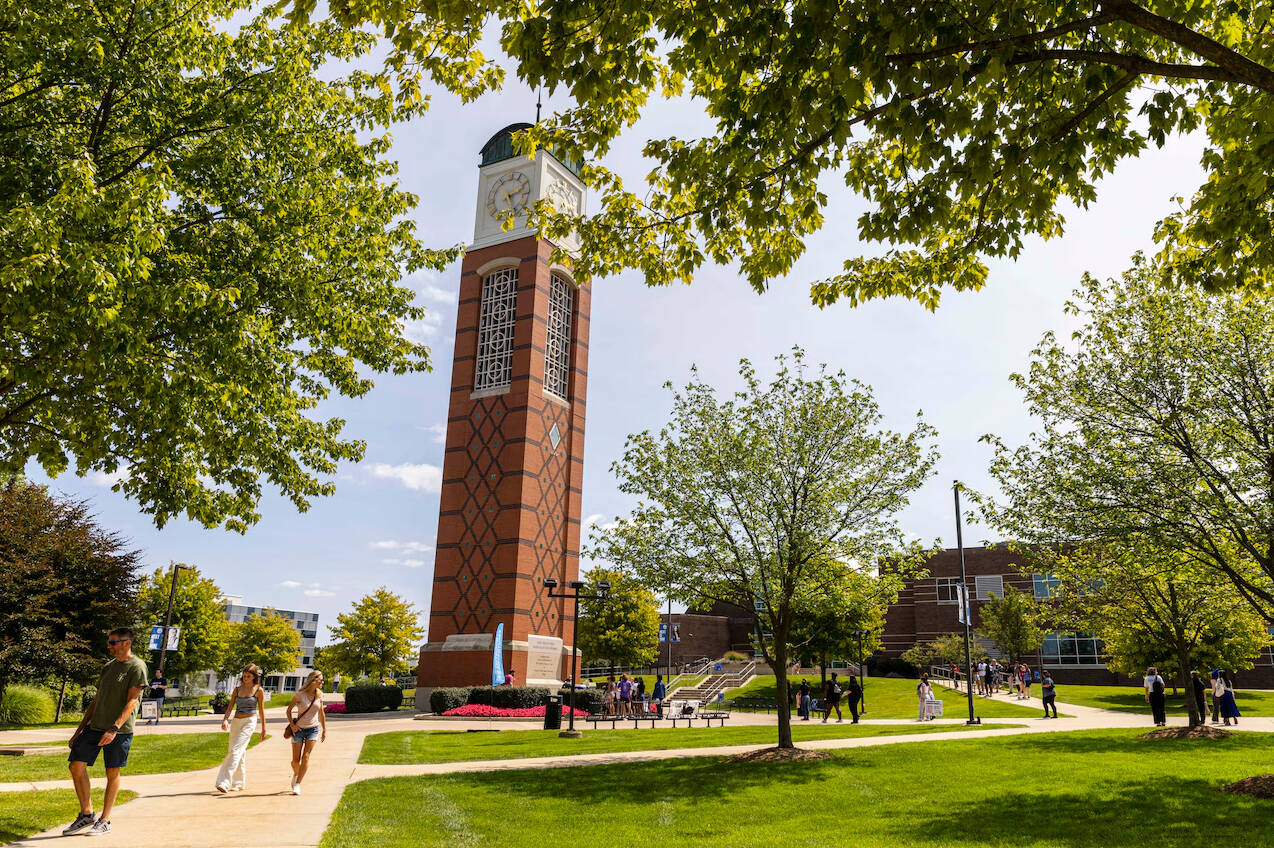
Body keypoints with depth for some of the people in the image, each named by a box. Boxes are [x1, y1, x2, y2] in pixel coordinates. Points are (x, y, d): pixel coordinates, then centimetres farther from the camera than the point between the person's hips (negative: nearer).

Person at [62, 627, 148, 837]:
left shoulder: (137, 667, -6)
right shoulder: (107, 667, 17)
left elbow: (131, 701, -14)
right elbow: (96, 700, 20)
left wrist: (114, 729, -24)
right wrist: (79, 731, 17)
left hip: (119, 730, -7)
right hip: (94, 726, 7)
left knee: (112, 773, 0)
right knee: (76, 765, 0)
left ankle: (105, 821, 13)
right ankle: (87, 815, 13)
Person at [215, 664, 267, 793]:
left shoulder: (259, 690, -2)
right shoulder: (237, 689, 8)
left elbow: (261, 711, 2)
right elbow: (230, 706, 2)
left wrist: (263, 730, 5)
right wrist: (225, 720, -17)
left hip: (249, 722, -5)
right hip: (236, 722, 5)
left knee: (235, 750, -16)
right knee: (240, 753, 9)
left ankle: (225, 782, -19)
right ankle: (238, 783, 21)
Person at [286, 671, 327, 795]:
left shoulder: (319, 695, 1)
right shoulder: (300, 694, -11)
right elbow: (289, 710, -1)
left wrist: (324, 730, 15)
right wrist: (292, 724, -15)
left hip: (313, 729, 2)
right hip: (299, 729, -2)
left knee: (306, 756, -14)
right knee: (295, 760, 2)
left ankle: (297, 784, -9)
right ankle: (296, 774, 35)